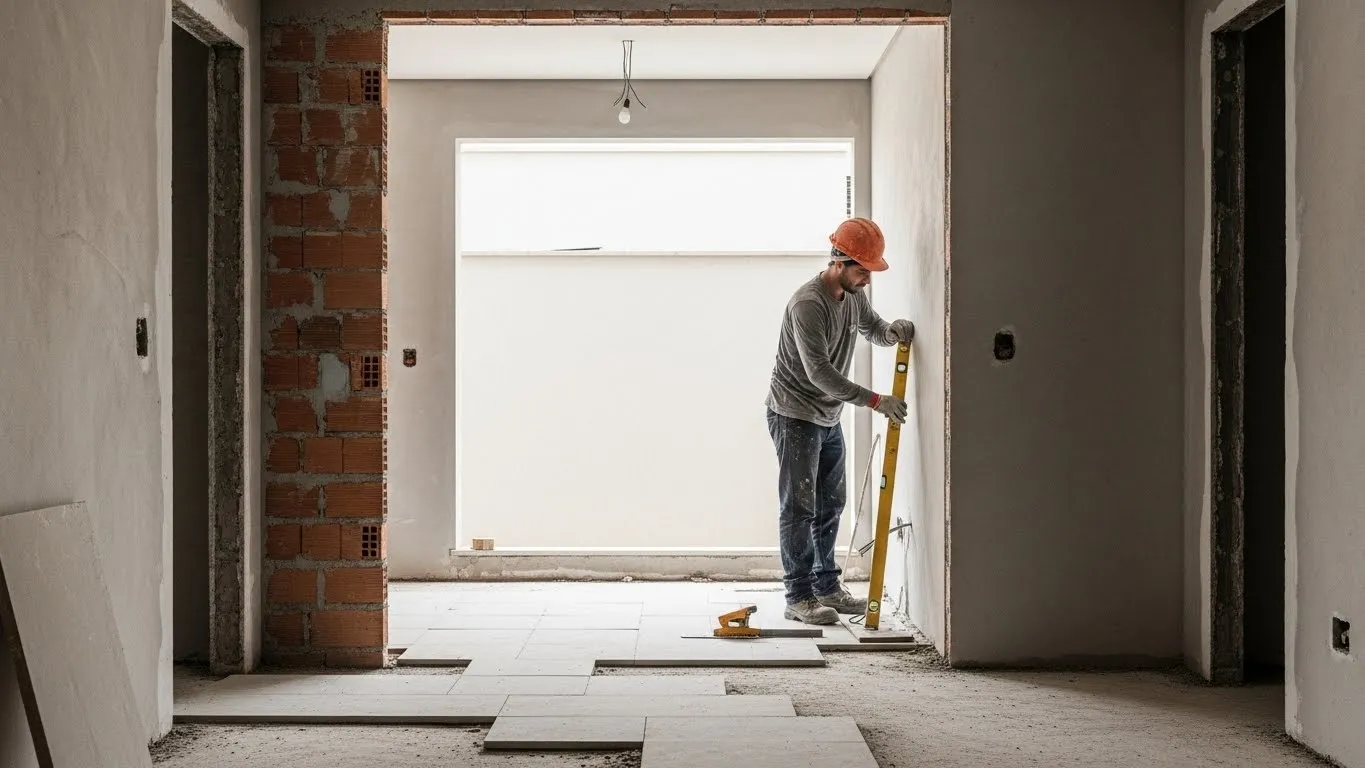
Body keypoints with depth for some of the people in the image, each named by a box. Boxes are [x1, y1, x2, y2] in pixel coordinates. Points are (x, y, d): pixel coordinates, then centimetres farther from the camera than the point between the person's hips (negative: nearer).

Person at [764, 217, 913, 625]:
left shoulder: (854, 297, 3)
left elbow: (873, 329, 22)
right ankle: (799, 596, -3)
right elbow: (819, 372, -27)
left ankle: (827, 587, 22)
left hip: (829, 416, 9)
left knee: (830, 504, 13)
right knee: (798, 507, -6)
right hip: (794, 415, -9)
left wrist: (893, 331, -4)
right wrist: (875, 401, -28)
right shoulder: (807, 304, -23)